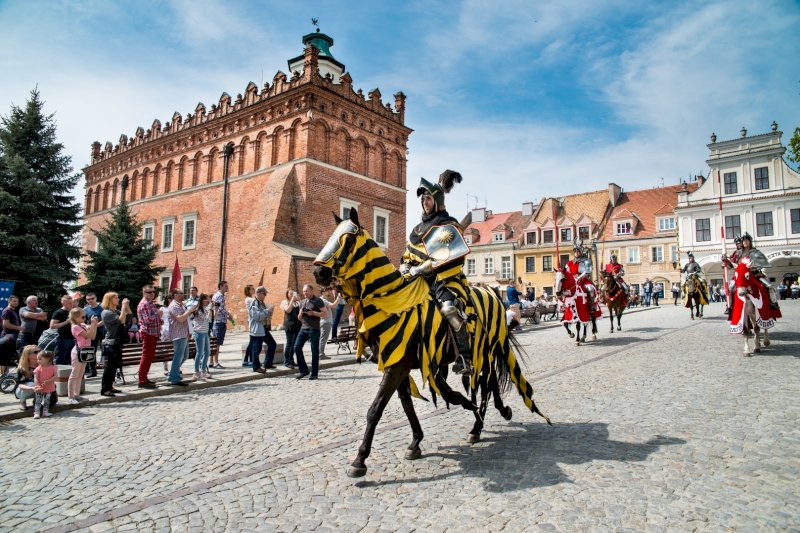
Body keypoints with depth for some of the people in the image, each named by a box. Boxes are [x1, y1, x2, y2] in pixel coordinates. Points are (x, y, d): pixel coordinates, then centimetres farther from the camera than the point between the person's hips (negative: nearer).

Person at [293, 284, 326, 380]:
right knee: (297, 347, -4)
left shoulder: (318, 301, -2)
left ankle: (314, 373, 9)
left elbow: (325, 313, -9)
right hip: (304, 328, 6)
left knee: (315, 351, 0)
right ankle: (303, 370, 8)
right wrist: (301, 313, 0)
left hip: (314, 329, -6)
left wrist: (313, 313, -16)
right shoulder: (302, 302, 16)